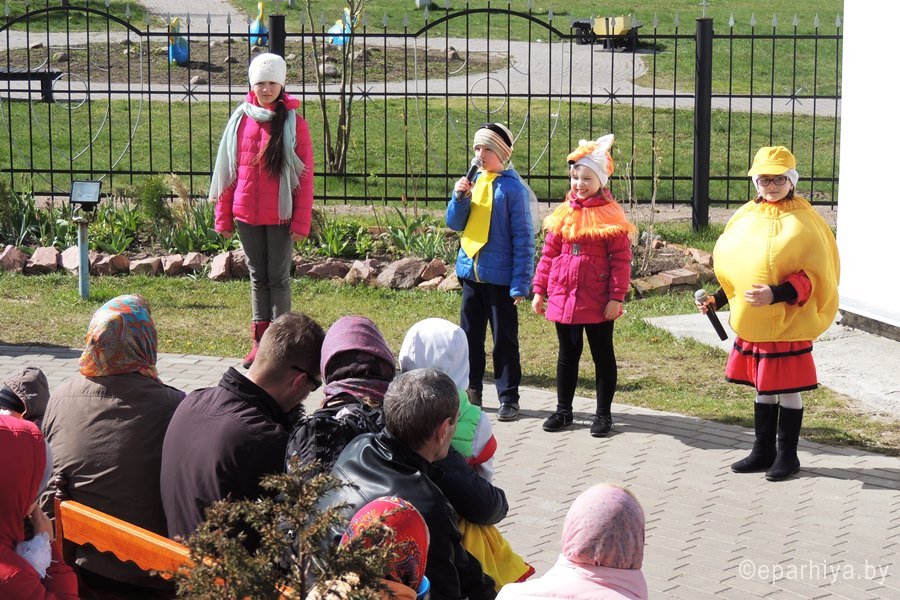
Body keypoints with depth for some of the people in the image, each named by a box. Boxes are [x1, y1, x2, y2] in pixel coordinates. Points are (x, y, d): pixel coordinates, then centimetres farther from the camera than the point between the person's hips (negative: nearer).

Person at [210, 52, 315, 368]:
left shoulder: (294, 123, -4)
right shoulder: (240, 120, 4)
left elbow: (305, 175, -4)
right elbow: (227, 169, 8)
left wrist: (301, 221, -9)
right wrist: (224, 216, 5)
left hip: (281, 216, -3)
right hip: (247, 216, 3)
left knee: (278, 277, 2)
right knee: (258, 277, 10)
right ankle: (260, 340, 15)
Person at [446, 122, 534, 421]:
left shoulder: (512, 188, -10)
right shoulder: (473, 182, 7)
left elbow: (523, 237, -11)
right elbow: (454, 223, 11)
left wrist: (521, 282, -15)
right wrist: (460, 197, -9)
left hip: (499, 277, -6)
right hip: (470, 271, 6)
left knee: (504, 338, 2)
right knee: (470, 335, 12)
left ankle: (509, 398, 9)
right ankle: (471, 392, 23)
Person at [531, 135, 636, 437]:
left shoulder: (611, 216, -8)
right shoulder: (563, 214, 6)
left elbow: (621, 259, -10)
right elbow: (548, 254, 10)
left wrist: (616, 297, -15)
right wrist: (539, 290, 8)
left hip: (598, 302, -4)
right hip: (563, 298, 5)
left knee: (603, 355, 7)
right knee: (567, 354, 15)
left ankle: (603, 414, 16)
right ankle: (563, 410, 25)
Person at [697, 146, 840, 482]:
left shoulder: (804, 221, -10)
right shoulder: (746, 217, 8)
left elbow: (811, 276, -15)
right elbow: (732, 268, 17)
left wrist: (775, 295, -27)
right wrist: (716, 300, 6)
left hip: (787, 323, -6)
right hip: (751, 323, 6)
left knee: (788, 388, 3)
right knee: (762, 388, 15)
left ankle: (787, 455, 15)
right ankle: (763, 452, 26)